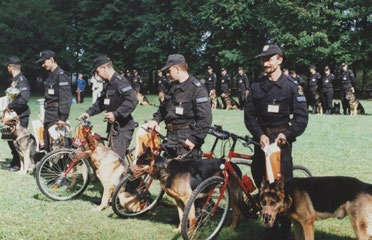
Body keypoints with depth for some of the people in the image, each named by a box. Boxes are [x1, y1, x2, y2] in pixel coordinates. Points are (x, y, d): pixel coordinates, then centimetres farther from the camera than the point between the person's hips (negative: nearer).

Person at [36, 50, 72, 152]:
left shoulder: (61, 75, -12)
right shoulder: (51, 75, 17)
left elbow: (65, 98, -19)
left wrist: (63, 118, -23)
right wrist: (45, 115, 20)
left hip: (56, 117, -10)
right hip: (49, 116, 10)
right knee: (47, 146, 12)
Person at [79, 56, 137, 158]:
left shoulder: (120, 81, -16)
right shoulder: (108, 84, 17)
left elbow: (132, 100, -26)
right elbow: (100, 102, 24)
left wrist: (116, 114, -26)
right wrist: (89, 112, 10)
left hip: (122, 127, -10)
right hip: (113, 126, 10)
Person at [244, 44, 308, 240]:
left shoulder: (291, 86, -4)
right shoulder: (256, 86, 8)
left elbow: (302, 117, -6)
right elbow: (249, 114, 3)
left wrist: (287, 134, -19)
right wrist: (260, 135, -11)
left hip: (281, 139, -4)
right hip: (262, 138, 4)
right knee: (259, 179, 5)